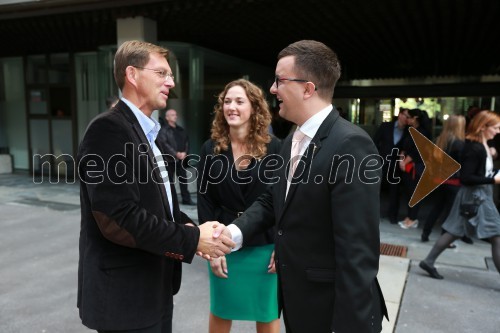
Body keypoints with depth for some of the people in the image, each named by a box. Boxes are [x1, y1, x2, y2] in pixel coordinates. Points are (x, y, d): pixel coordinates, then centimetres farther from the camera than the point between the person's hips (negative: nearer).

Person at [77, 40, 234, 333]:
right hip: (125, 293, -9)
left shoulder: (147, 132, 11)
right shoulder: (109, 129, -18)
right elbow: (118, 218, -26)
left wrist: (188, 226, -3)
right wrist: (192, 239, -19)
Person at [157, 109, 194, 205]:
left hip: (182, 159, 5)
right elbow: (163, 144, -13)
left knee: (184, 179, 6)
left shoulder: (181, 130, 18)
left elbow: (187, 141, 12)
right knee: (170, 180, 1)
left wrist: (184, 152, -7)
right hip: (169, 159, -5)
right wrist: (176, 154, -16)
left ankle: (186, 199, 13)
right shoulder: (163, 130, -2)